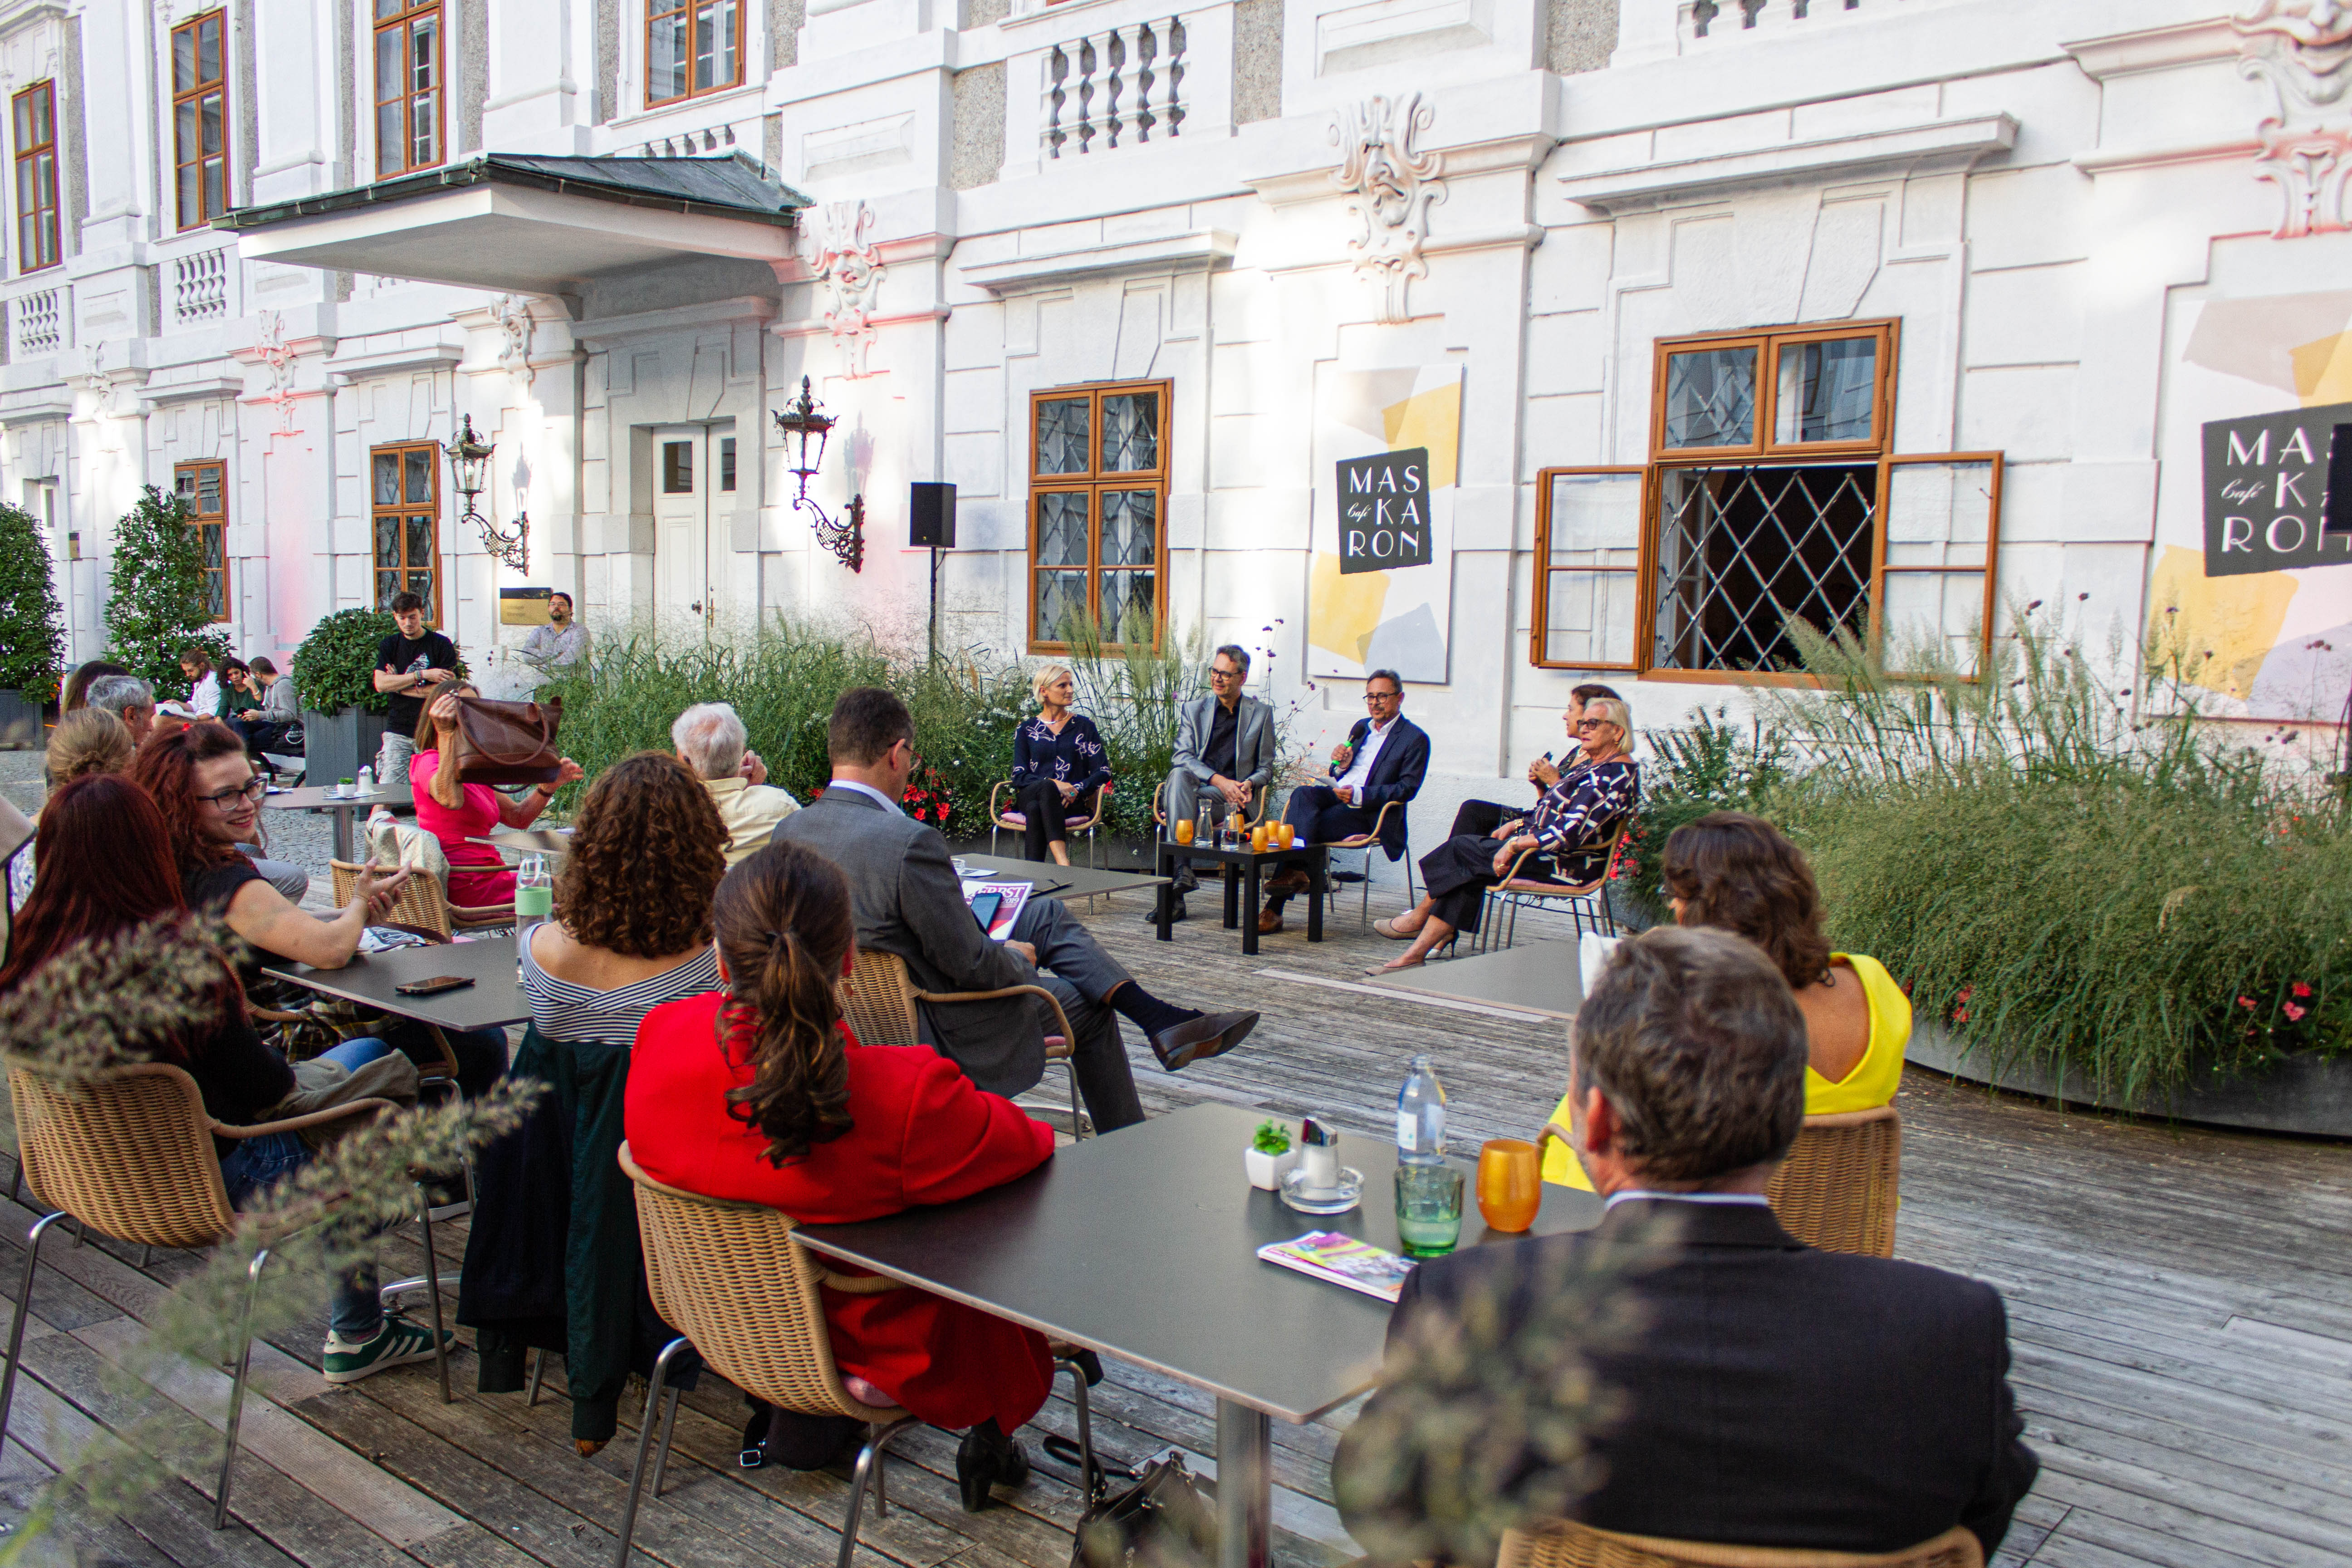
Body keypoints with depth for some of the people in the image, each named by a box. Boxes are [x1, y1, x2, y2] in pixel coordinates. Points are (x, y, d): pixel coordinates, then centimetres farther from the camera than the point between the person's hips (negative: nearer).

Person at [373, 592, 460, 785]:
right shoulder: (389, 646, 12)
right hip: (398, 732, 3)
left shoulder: (441, 644, 1)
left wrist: (400, 686, -3)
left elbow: (446, 689, -7)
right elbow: (380, 684, -3)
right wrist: (422, 675, -11)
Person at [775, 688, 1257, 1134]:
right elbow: (970, 964, -25)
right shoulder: (911, 842, -33)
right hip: (942, 1030, -8)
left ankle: (1161, 1020, 17)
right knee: (1085, 1006, 20)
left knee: (1048, 915, 15)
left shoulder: (789, 831, -7)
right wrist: (1016, 958, -2)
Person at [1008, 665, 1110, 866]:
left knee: (1035, 809, -35)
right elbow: (1019, 776, 3)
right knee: (1047, 788, -37)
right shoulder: (1027, 729, 15)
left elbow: (1103, 772, 6)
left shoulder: (1084, 726, 15)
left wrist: (1077, 789, -14)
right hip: (1029, 797, 0)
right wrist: (1053, 784, -16)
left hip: (1072, 804, 0)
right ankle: (1063, 864, -53)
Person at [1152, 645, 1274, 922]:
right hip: (1195, 790, 1)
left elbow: (1266, 769, 13)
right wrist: (1220, 780, -18)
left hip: (1233, 799, -1)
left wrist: (1249, 784, -12)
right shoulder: (1194, 709, 13)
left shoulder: (1261, 714, 13)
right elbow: (1183, 756, -2)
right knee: (1179, 775, -35)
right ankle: (1182, 870, -45)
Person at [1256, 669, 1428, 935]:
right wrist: (1341, 765, 0)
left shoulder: (1415, 739, 1)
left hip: (1369, 812, -6)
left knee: (1305, 823, -28)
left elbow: (1408, 789, -9)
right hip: (1338, 793, 6)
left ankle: (1275, 909, -27)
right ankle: (1297, 871, -35)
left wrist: (1360, 794, -20)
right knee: (1302, 794, -28)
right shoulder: (1361, 727, 23)